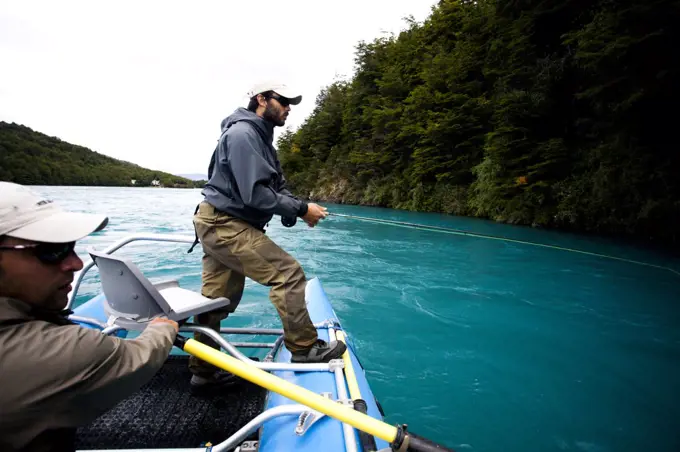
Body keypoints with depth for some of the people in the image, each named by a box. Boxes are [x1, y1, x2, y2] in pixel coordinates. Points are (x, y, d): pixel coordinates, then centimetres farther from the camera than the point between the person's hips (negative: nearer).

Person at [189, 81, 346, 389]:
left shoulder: (260, 137, 17)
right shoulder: (242, 133, -15)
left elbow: (277, 188, 12)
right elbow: (255, 194, -24)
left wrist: (300, 207, -7)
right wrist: (301, 210, -17)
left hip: (220, 225, 10)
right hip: (225, 225, -10)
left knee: (217, 301, 15)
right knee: (288, 273, -13)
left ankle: (203, 370, 29)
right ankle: (304, 349, -1)